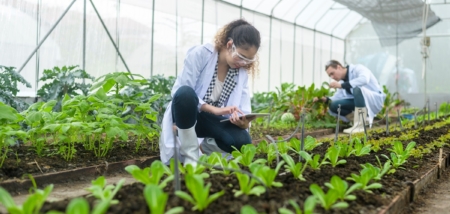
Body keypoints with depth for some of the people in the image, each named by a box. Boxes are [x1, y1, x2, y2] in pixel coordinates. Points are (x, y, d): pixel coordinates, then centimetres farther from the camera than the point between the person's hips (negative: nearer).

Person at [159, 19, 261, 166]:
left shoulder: (242, 71, -2)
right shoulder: (200, 54, -17)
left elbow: (243, 108, -6)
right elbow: (179, 92, -21)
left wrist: (243, 121, -32)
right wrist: (214, 109, -32)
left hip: (212, 120, 3)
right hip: (186, 115, -3)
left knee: (242, 141, -27)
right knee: (185, 93, -39)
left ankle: (205, 147, 6)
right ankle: (190, 154, -22)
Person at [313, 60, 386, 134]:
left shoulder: (358, 69, -12)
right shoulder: (342, 81, 10)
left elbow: (364, 79, -34)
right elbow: (337, 97, 8)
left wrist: (341, 85, -34)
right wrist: (326, 99, -13)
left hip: (375, 99, -7)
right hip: (361, 102, 7)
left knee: (357, 89, -37)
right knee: (333, 105, -10)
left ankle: (360, 125, -33)